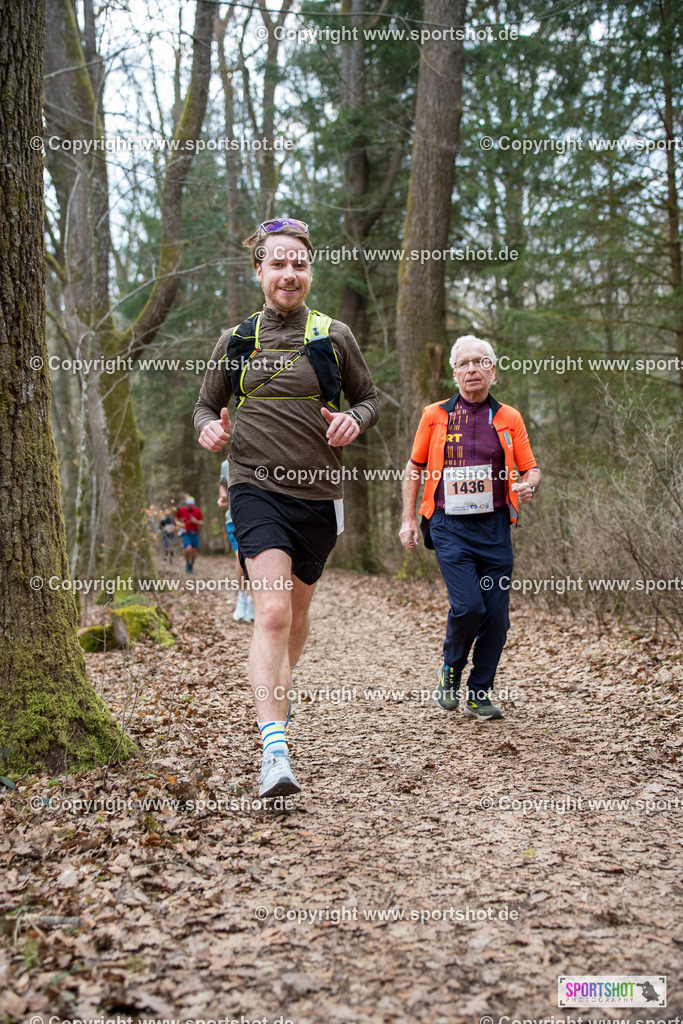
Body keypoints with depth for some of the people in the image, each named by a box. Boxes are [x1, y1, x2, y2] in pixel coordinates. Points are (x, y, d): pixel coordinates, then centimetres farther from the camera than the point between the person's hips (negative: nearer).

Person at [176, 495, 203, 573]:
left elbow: (201, 522, 4)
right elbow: (177, 519, 10)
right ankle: (187, 562, 7)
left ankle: (192, 566, 28)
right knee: (188, 549, -22)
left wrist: (196, 521, -17)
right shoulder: (181, 510, -5)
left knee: (194, 551, 4)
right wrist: (179, 524, -10)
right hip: (185, 534, -2)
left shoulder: (197, 510, -1)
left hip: (195, 534, 2)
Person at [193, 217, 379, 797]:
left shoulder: (334, 337, 6)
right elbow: (207, 404, 16)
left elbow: (369, 398, 14)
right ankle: (274, 749, -21)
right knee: (272, 612, -19)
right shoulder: (236, 341, 7)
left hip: (318, 493, 2)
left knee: (298, 608, 18)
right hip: (257, 488, -2)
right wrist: (209, 427, -7)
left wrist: (354, 420, -9)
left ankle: (277, 694, 46)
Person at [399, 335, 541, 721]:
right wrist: (409, 519, 7)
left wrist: (528, 485, -13)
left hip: (494, 527, 2)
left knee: (497, 613, 1)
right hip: (450, 527, -2)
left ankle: (480, 693, 18)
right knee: (468, 605, -16)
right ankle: (451, 670, 14)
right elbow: (414, 467, 13)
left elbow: (531, 469, 10)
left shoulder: (509, 418, 8)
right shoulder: (435, 415, 5)